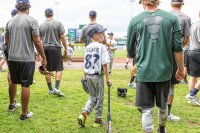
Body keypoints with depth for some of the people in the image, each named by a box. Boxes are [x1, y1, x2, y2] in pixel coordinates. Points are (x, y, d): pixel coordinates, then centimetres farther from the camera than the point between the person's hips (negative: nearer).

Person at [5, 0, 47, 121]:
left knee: (13, 82, 23)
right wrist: (44, 58, -3)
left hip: (12, 58, 5)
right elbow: (37, 42, -12)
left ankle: (12, 104, 42)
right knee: (25, 85, 2)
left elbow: (7, 41, 15)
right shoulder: (32, 21, -9)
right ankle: (24, 113, 10)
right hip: (27, 59, -5)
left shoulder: (10, 21, 7)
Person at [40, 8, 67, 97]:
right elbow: (62, 37, -5)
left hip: (45, 48, 3)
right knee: (59, 69, 1)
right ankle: (57, 88, -12)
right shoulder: (58, 24, -2)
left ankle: (50, 89, 16)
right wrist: (65, 48, 3)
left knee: (47, 70, 9)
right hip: (56, 47, -3)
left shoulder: (41, 26, 5)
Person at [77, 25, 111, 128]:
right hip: (98, 76, -6)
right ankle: (98, 120, 18)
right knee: (99, 99, 10)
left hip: (88, 76, 6)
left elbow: (85, 64, 10)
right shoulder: (101, 47, -11)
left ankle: (84, 114, 4)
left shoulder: (87, 47, 7)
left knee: (92, 97, 20)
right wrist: (107, 79, -9)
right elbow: (104, 65, -14)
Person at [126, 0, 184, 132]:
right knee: (163, 105, 23)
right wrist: (181, 69, 9)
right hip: (164, 70, 2)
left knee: (147, 109, 6)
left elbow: (130, 50, 6)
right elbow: (178, 48, -3)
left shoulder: (135, 21, -3)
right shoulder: (171, 18, -1)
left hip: (144, 71, -2)